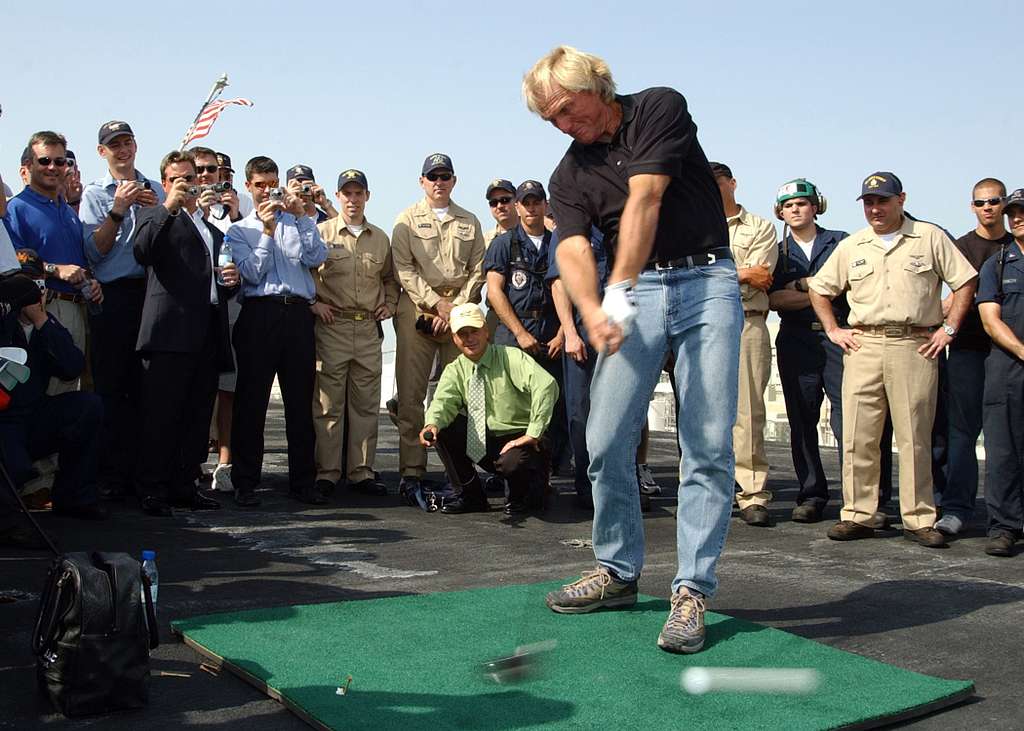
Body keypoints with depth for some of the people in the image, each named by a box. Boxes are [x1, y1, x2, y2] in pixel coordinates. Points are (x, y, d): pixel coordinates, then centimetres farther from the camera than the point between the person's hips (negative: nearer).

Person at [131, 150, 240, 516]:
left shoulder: (214, 231, 28)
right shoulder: (156, 217, 8)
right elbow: (142, 252, -13)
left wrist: (231, 281, 8)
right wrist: (169, 206, -17)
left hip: (207, 335, 7)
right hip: (171, 332, -6)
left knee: (197, 417, 7)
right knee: (161, 415, -6)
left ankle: (184, 486, 14)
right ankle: (153, 490, -3)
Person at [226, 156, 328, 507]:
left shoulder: (298, 223, 20)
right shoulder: (239, 230, 15)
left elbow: (316, 258, 2)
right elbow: (252, 273, -1)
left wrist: (301, 216, -2)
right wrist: (267, 231, -5)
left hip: (298, 313, 2)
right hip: (260, 313, -2)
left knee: (301, 400, 3)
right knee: (251, 400, -2)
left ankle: (303, 481, 9)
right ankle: (245, 483, 3)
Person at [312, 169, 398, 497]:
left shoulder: (381, 239, 14)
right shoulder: (321, 233, 2)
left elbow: (390, 277, 27)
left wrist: (390, 304, 13)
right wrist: (313, 303, -5)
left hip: (369, 328, 4)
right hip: (332, 326, -4)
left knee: (366, 404, 7)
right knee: (328, 403, -2)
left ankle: (362, 472, 14)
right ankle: (326, 473, 5)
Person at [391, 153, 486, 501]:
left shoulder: (469, 222, 18)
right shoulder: (408, 220, 10)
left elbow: (477, 270, 10)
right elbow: (404, 269, 0)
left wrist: (456, 308, -4)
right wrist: (437, 303, -9)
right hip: (417, 310, -2)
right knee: (411, 394, -6)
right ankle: (411, 472, -6)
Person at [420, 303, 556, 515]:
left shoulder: (511, 357, -13)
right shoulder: (455, 370, 3)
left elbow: (546, 385, -29)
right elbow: (443, 401, -16)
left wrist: (533, 434, -30)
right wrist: (432, 424, -39)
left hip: (518, 439, -5)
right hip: (481, 442, 5)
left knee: (512, 463, -37)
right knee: (443, 427, -16)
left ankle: (522, 495, 2)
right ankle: (469, 494, -2)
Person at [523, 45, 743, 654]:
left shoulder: (660, 108, -2)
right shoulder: (569, 175, 8)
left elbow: (644, 201, -15)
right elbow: (574, 249, -9)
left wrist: (618, 294, -24)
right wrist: (593, 312, -30)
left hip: (706, 280, -4)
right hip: (635, 292, 4)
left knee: (709, 447, -8)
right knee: (606, 443, -2)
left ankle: (693, 592, -3)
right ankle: (618, 572, 16)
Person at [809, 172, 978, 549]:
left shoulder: (930, 238, 8)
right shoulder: (850, 247, 15)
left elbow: (965, 282, 7)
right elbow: (819, 288, 22)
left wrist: (948, 328, -1)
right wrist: (833, 330, 11)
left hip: (915, 346, -2)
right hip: (863, 345, 2)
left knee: (915, 437, -1)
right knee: (858, 437, -1)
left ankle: (919, 519, 6)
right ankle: (857, 515, 5)